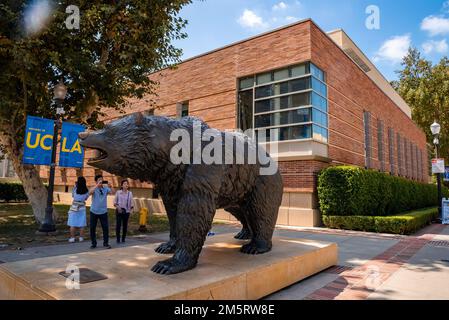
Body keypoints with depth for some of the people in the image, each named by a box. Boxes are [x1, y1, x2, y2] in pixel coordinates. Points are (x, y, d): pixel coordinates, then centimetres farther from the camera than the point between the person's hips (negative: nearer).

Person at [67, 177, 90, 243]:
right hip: (82, 208, 2)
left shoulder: (75, 189, -10)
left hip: (74, 208, -2)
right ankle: (81, 237, 12)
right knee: (81, 224, 8)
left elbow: (72, 195, 7)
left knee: (72, 224, 5)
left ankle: (72, 238, 7)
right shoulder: (86, 190, -5)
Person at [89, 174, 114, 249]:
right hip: (94, 212, 0)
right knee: (92, 228, 6)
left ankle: (106, 243, 12)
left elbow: (113, 192, -16)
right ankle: (94, 243, 19)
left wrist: (110, 187, -35)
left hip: (103, 212, 0)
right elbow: (90, 192, -25)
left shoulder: (105, 188, -1)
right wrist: (97, 185, -34)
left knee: (105, 227, 0)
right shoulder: (94, 188, -4)